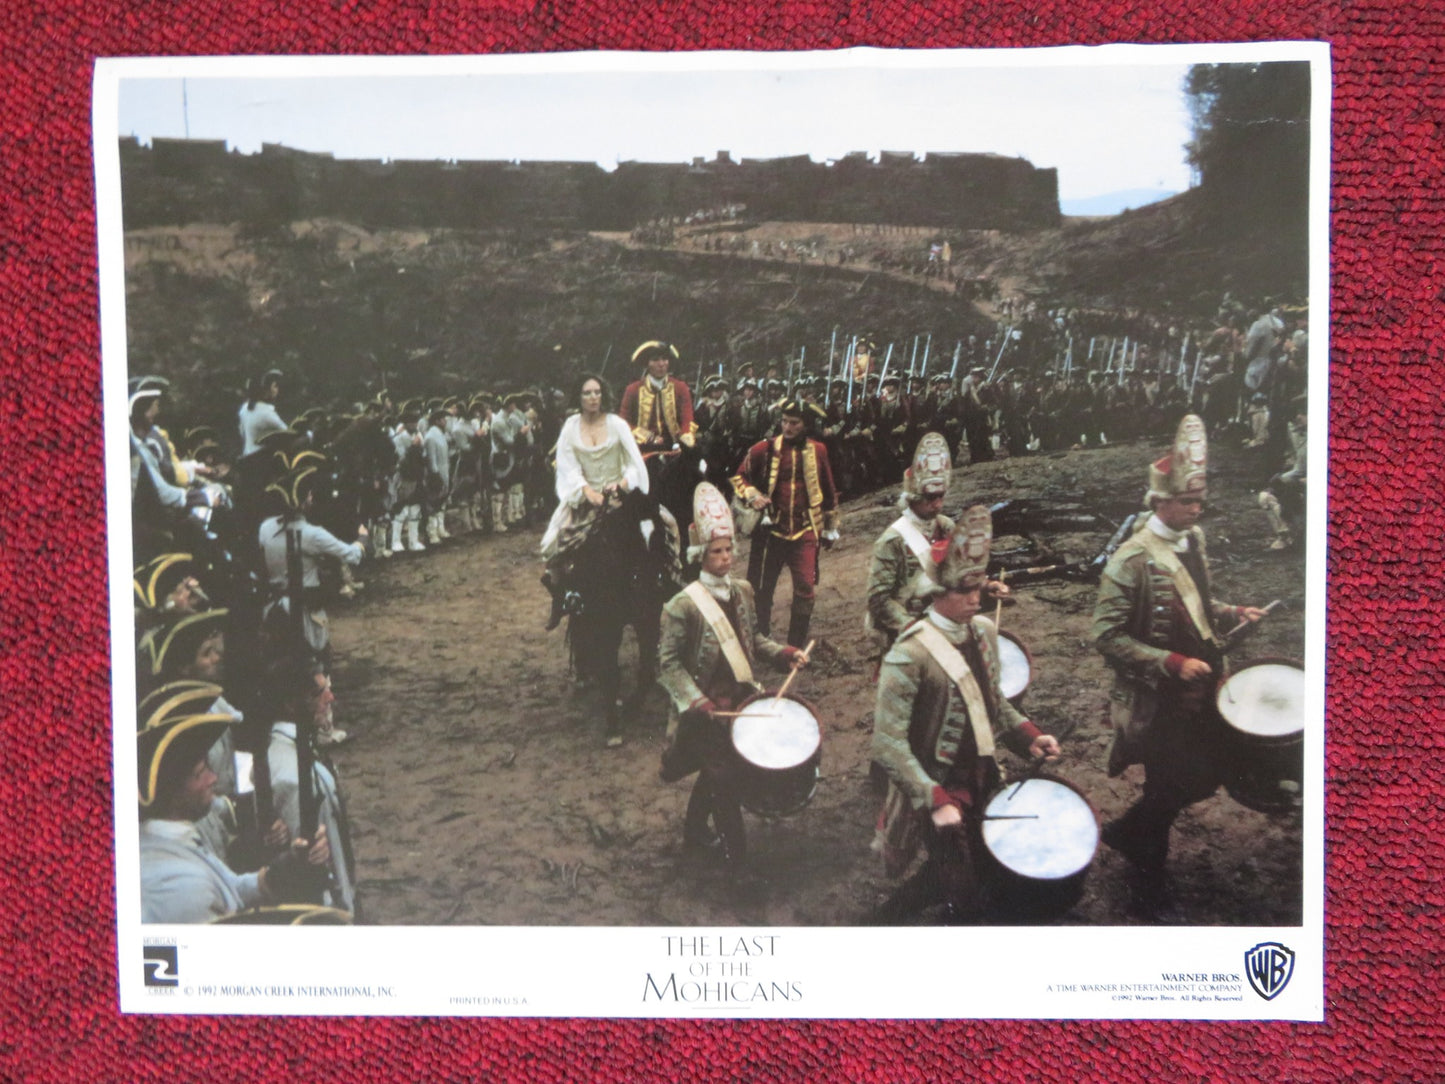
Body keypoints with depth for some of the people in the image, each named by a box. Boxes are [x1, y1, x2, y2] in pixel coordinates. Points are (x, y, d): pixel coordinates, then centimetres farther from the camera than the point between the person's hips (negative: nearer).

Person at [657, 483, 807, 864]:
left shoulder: (741, 591, 2)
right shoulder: (684, 605, -18)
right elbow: (668, 662, -16)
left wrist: (784, 653, -1)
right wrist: (695, 700, -25)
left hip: (740, 699, 7)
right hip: (707, 709, -7)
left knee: (713, 772, 20)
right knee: (724, 775, -2)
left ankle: (695, 833, 41)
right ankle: (736, 853, 15)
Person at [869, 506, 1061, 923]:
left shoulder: (984, 632, 0)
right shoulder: (909, 655, -23)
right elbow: (889, 744, -22)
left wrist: (1027, 735, -1)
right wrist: (936, 801, -28)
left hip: (979, 781, 7)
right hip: (936, 790, -7)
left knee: (946, 874, 20)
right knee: (965, 897, 0)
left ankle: (887, 916, 43)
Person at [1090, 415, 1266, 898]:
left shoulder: (1193, 538, 3)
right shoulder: (1131, 560, -21)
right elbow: (1106, 636, -22)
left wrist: (1231, 612, 1)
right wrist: (1172, 663, -25)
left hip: (1200, 687, 8)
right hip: (1158, 698, -8)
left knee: (1211, 771, 15)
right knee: (1177, 784, 0)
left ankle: (1143, 840, 36)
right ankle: (1128, 833, 27)